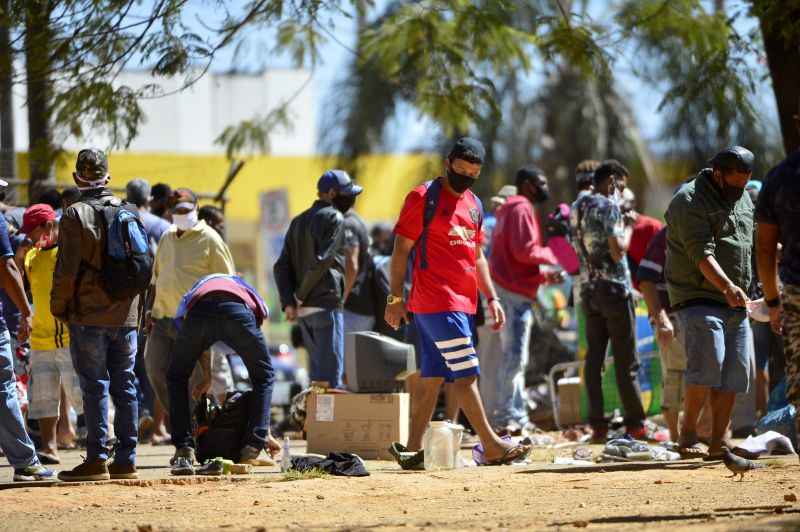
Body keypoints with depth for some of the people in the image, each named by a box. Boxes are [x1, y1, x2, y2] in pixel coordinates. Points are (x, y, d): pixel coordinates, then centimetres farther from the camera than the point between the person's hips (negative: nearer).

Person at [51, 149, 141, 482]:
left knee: (94, 386, -3)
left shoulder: (75, 215, -8)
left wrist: (58, 308, 0)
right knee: (124, 386, 8)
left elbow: (66, 269, -12)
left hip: (89, 316, -5)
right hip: (126, 316, 5)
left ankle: (97, 460, -6)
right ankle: (126, 460, 9)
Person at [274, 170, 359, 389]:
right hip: (326, 305, -8)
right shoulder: (334, 218, -6)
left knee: (317, 369, 13)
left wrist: (288, 302, 4)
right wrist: (301, 295, -7)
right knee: (331, 370, -10)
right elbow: (321, 261, -16)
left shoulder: (298, 221, 19)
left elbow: (282, 266, 13)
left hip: (302, 311, 8)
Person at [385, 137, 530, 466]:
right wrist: (395, 298, -11)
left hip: (462, 302, 8)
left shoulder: (473, 205, 17)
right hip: (435, 301, -8)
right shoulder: (423, 197, -6)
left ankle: (413, 449, 10)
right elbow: (402, 248, -7)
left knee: (434, 375, 7)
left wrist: (491, 298, 15)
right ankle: (491, 446, -10)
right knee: (465, 373, -10)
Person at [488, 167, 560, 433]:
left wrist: (545, 275, 15)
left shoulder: (512, 210, 23)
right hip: (514, 292, -11)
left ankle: (517, 414, 15)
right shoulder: (521, 209, -10)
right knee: (514, 355, -11)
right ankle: (503, 414, -13)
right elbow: (524, 251, -20)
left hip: (514, 291, 11)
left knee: (516, 357, 12)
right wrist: (550, 255, -5)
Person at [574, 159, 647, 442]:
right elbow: (617, 250, -17)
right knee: (626, 362, -2)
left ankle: (597, 424, 2)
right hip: (614, 287, -7)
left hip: (589, 289, 7)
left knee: (594, 359, 5)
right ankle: (635, 425, 0)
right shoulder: (609, 206, -10)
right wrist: (628, 230, 2)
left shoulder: (579, 207, 12)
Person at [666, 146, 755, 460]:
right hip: (698, 298, -8)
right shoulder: (689, 201, -11)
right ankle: (688, 434, -13)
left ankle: (718, 442, 7)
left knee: (734, 373, 2)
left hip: (735, 304, 8)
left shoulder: (743, 201, 16)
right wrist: (727, 286, -36)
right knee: (707, 364, -22)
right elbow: (701, 253, -23)